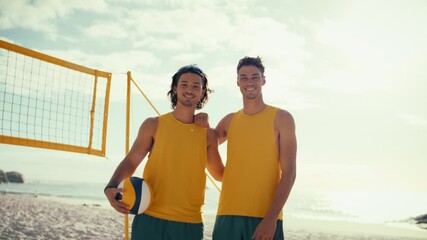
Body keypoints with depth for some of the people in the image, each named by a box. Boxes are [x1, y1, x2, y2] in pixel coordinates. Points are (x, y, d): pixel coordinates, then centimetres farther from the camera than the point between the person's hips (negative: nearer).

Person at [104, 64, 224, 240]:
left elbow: (220, 174, 16)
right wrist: (111, 188, -15)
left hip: (190, 224, 2)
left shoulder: (208, 135, 6)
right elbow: (130, 161, 1)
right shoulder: (153, 125, 1)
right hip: (150, 220, -1)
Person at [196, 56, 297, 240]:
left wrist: (272, 217, -15)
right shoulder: (229, 121, 12)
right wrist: (203, 126, 6)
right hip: (228, 216, 3)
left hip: (265, 218, -3)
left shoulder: (281, 118, 1)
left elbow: (289, 172, -6)